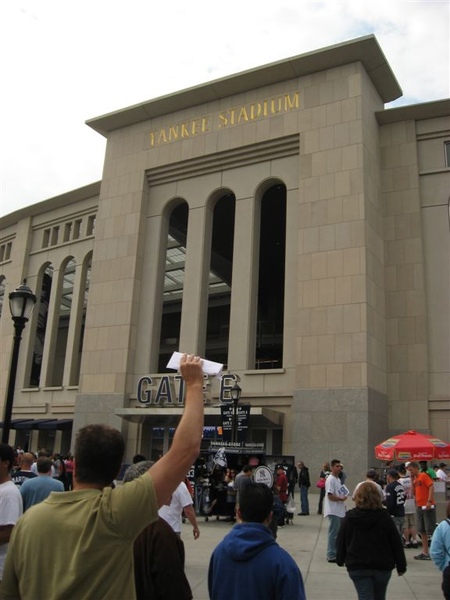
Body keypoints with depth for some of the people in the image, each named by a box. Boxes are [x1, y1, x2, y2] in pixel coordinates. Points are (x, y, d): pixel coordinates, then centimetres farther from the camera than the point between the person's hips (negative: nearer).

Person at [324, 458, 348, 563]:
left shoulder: (338, 479, 16)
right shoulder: (330, 480, -15)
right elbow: (330, 495, -21)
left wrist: (343, 498, 8)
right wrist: (341, 499, -12)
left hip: (339, 510, 10)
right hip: (334, 511, -10)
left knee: (338, 533, 15)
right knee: (334, 533, -5)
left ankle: (336, 553, 24)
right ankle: (331, 556, 0)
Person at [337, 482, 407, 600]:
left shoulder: (349, 518, -5)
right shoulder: (384, 518, -8)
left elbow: (341, 541, 2)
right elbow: (396, 543, -5)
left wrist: (340, 560, 18)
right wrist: (401, 566, 6)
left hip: (357, 567, -1)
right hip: (382, 566, 1)